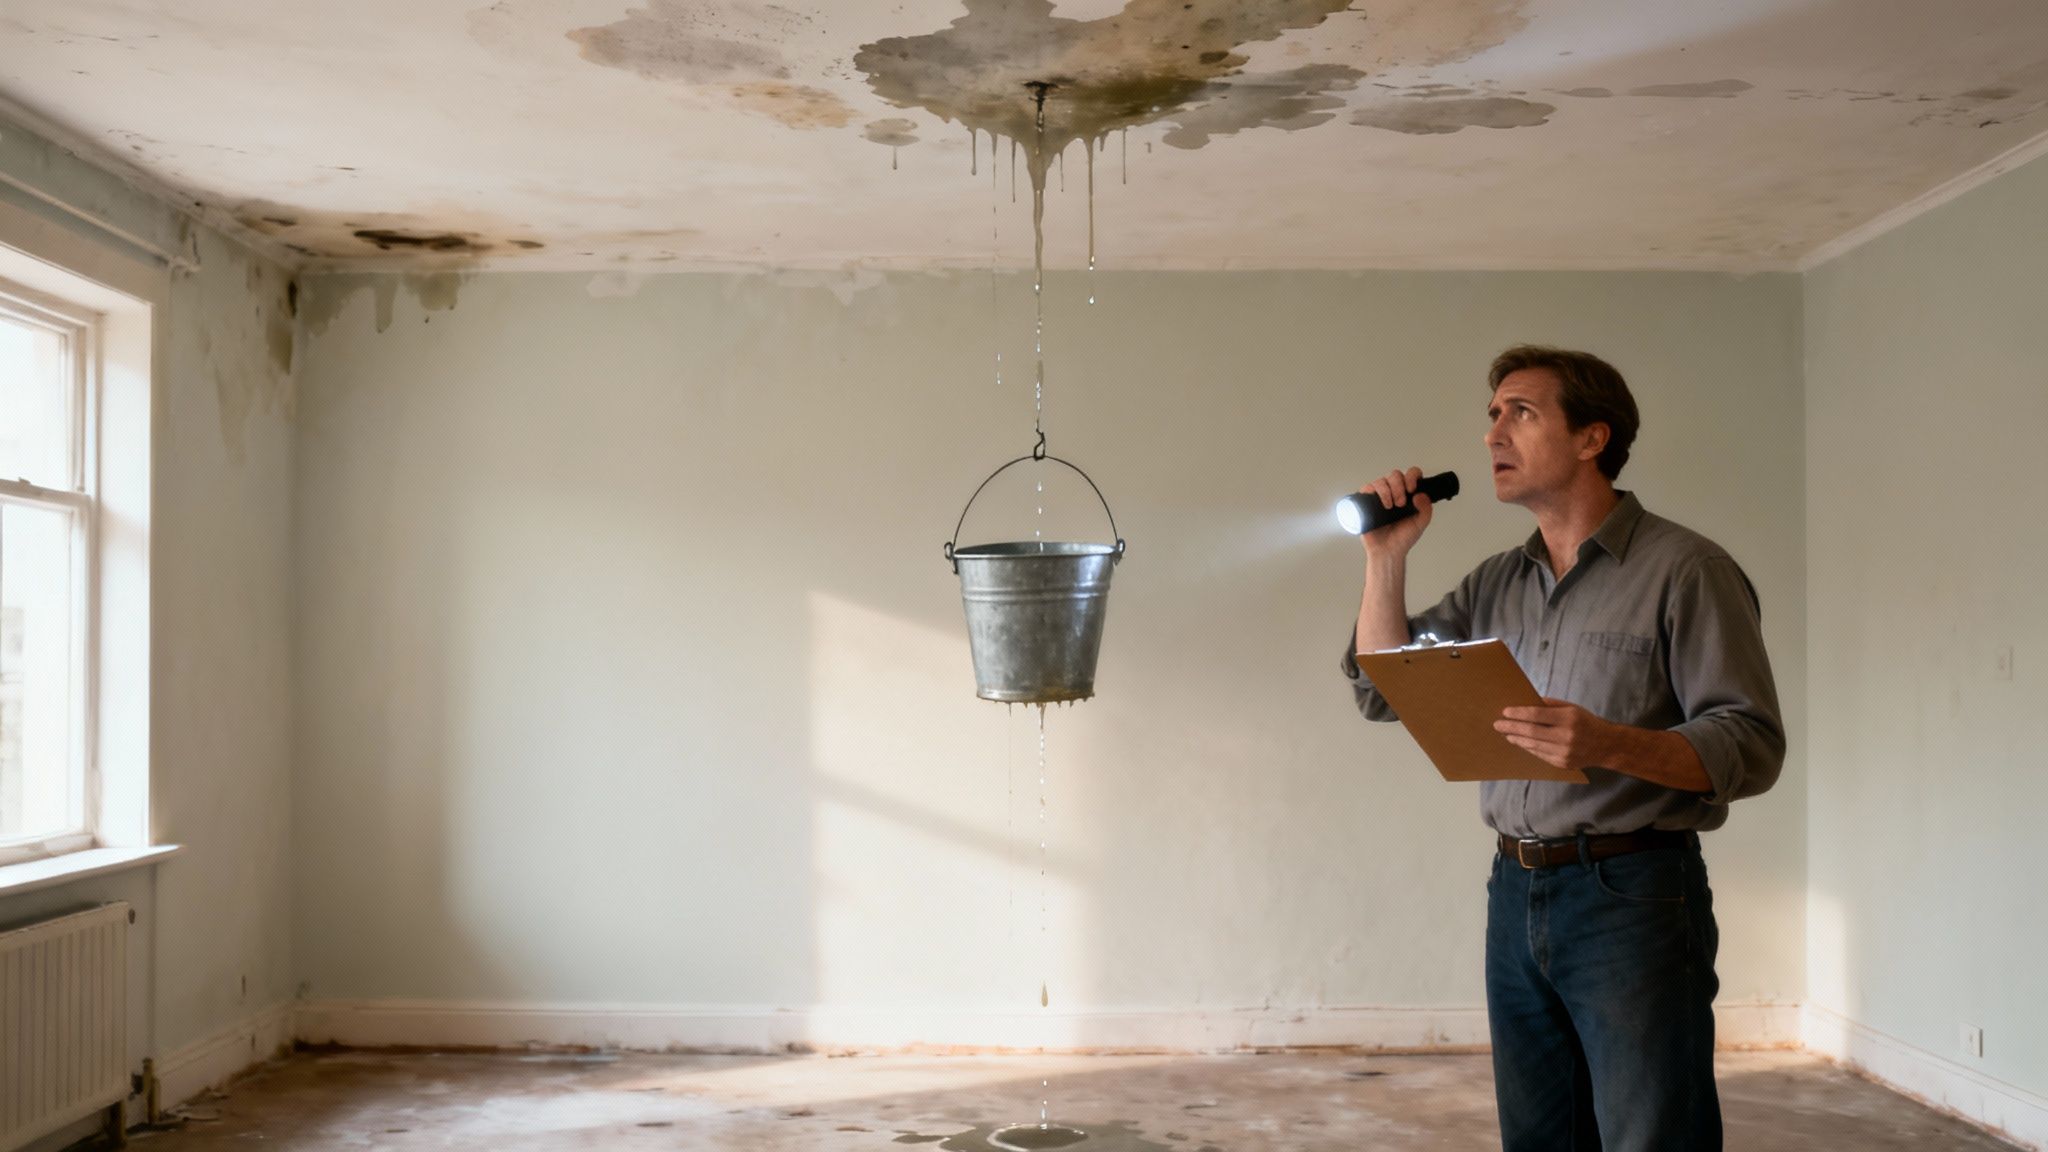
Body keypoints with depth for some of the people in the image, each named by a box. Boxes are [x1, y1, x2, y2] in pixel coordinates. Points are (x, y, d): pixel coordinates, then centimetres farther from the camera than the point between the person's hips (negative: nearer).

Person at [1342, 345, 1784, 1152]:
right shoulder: (1495, 585, 13)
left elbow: (1752, 745, -13)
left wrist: (1609, 746, -29)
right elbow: (1383, 693, 12)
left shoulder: (1683, 569, -6)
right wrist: (1386, 559, 2)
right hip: (1515, 895, 6)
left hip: (1633, 896, -6)